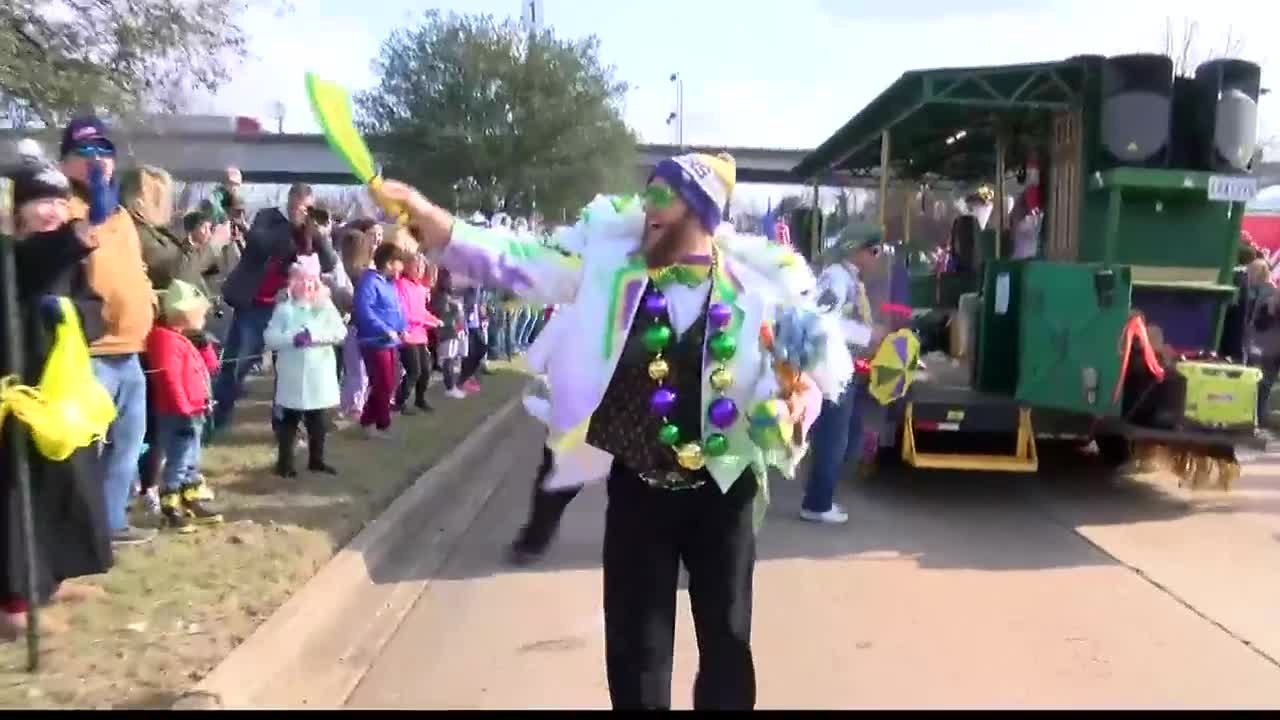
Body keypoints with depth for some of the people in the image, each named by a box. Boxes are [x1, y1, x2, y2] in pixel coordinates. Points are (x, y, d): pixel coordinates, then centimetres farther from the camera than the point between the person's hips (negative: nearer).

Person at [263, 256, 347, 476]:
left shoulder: (325, 306, 4)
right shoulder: (284, 308, -1)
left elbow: (340, 333, -5)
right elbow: (270, 338, -7)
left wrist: (316, 336, -19)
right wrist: (293, 338, -22)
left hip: (319, 373, 2)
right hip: (293, 375, -2)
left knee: (319, 421, 12)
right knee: (289, 420, 6)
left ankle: (316, 460, 26)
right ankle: (284, 462, 16)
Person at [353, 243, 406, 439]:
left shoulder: (389, 283, 14)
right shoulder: (369, 281, -16)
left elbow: (397, 309, 21)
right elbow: (364, 311, -26)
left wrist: (402, 329, 5)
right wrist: (386, 330, -26)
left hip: (389, 341, 10)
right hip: (375, 342, -10)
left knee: (387, 384, 14)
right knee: (384, 385, -3)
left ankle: (368, 421, 25)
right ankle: (382, 424, 10)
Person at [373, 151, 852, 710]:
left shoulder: (757, 281, -6)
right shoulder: (612, 263, -3)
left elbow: (828, 349, 2)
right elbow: (516, 265, -9)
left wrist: (808, 387, -20)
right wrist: (426, 216, -18)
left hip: (723, 492, -1)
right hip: (636, 490, 1)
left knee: (726, 640, 15)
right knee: (634, 646, 11)